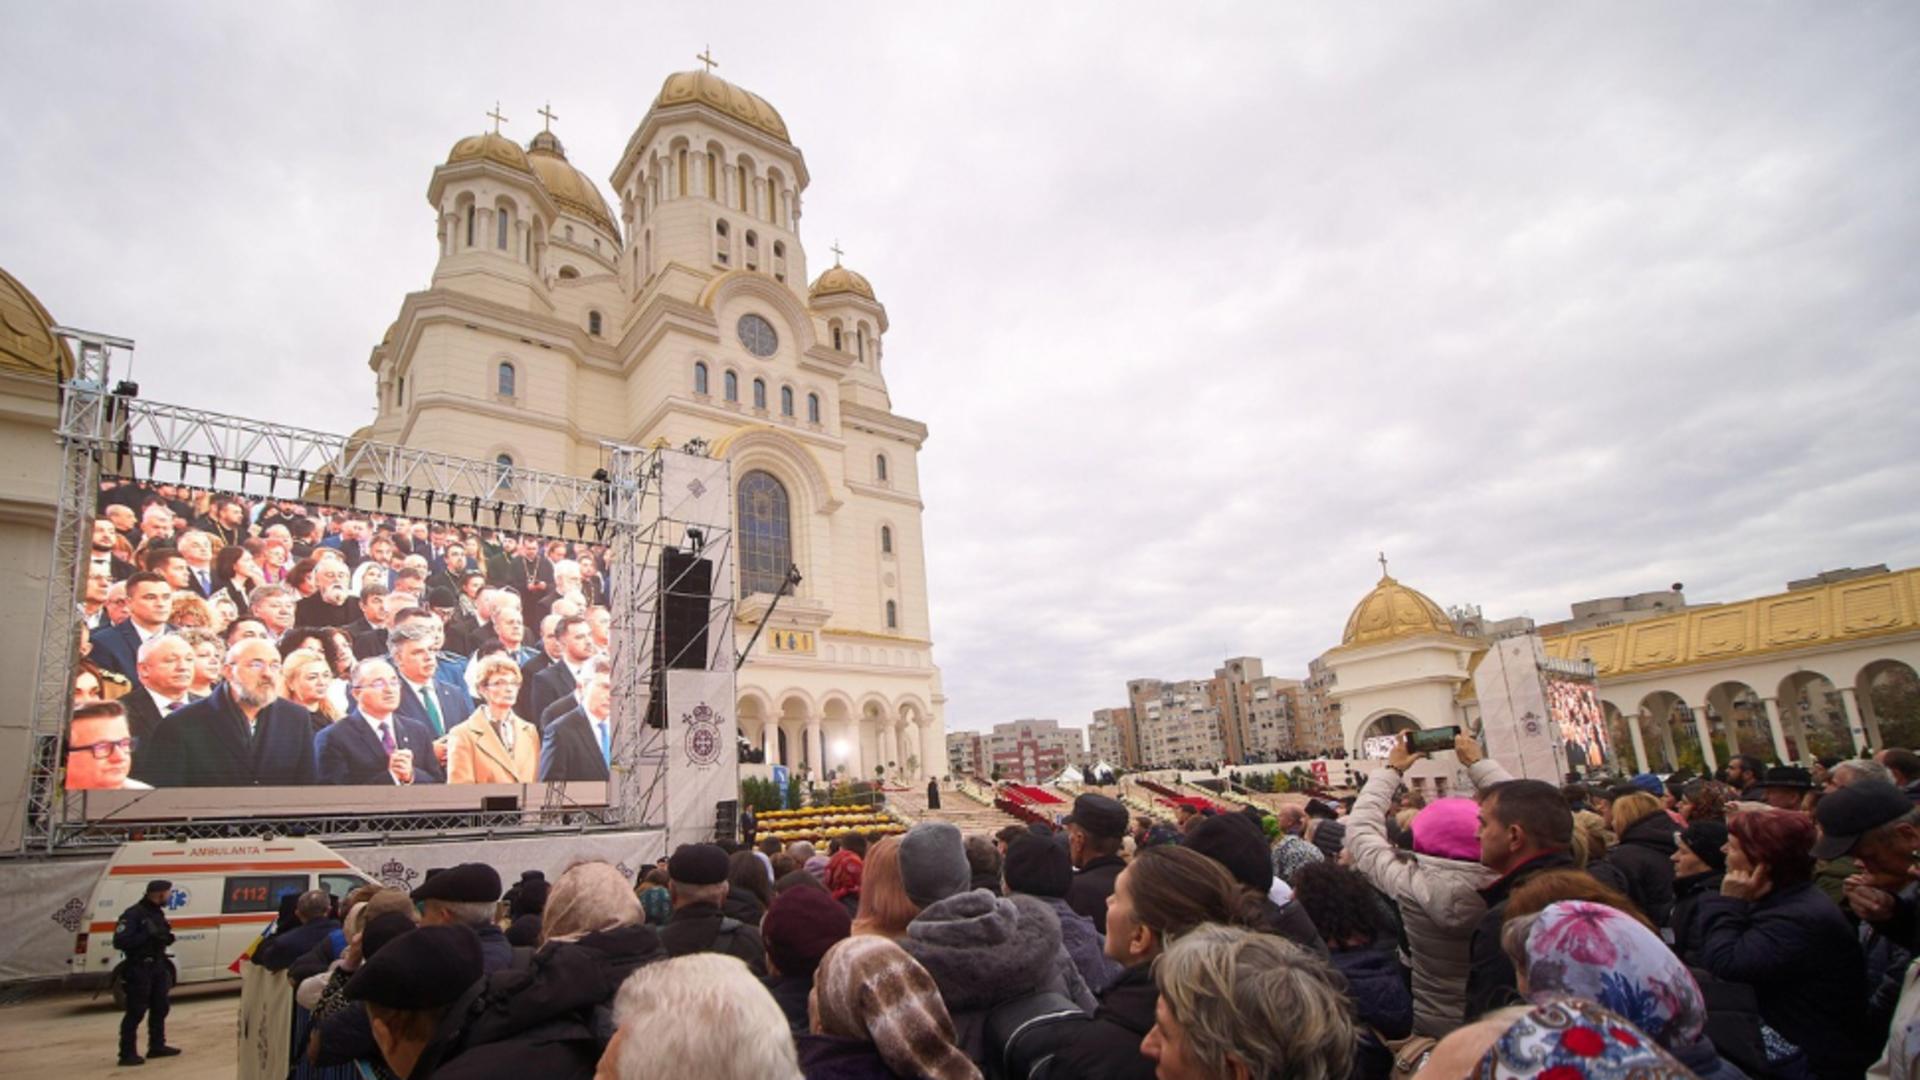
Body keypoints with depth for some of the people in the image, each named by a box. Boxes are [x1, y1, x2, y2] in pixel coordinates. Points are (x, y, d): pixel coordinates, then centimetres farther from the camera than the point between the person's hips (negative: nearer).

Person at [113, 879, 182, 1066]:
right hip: (139, 969, -9)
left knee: (160, 1007, 15)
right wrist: (147, 934, -28)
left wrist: (167, 937, -2)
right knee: (135, 1012, -5)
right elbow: (120, 942, -24)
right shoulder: (132, 915, -16)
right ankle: (127, 1053, 4)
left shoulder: (158, 913, 12)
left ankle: (157, 1046, 26)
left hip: (157, 966, 9)